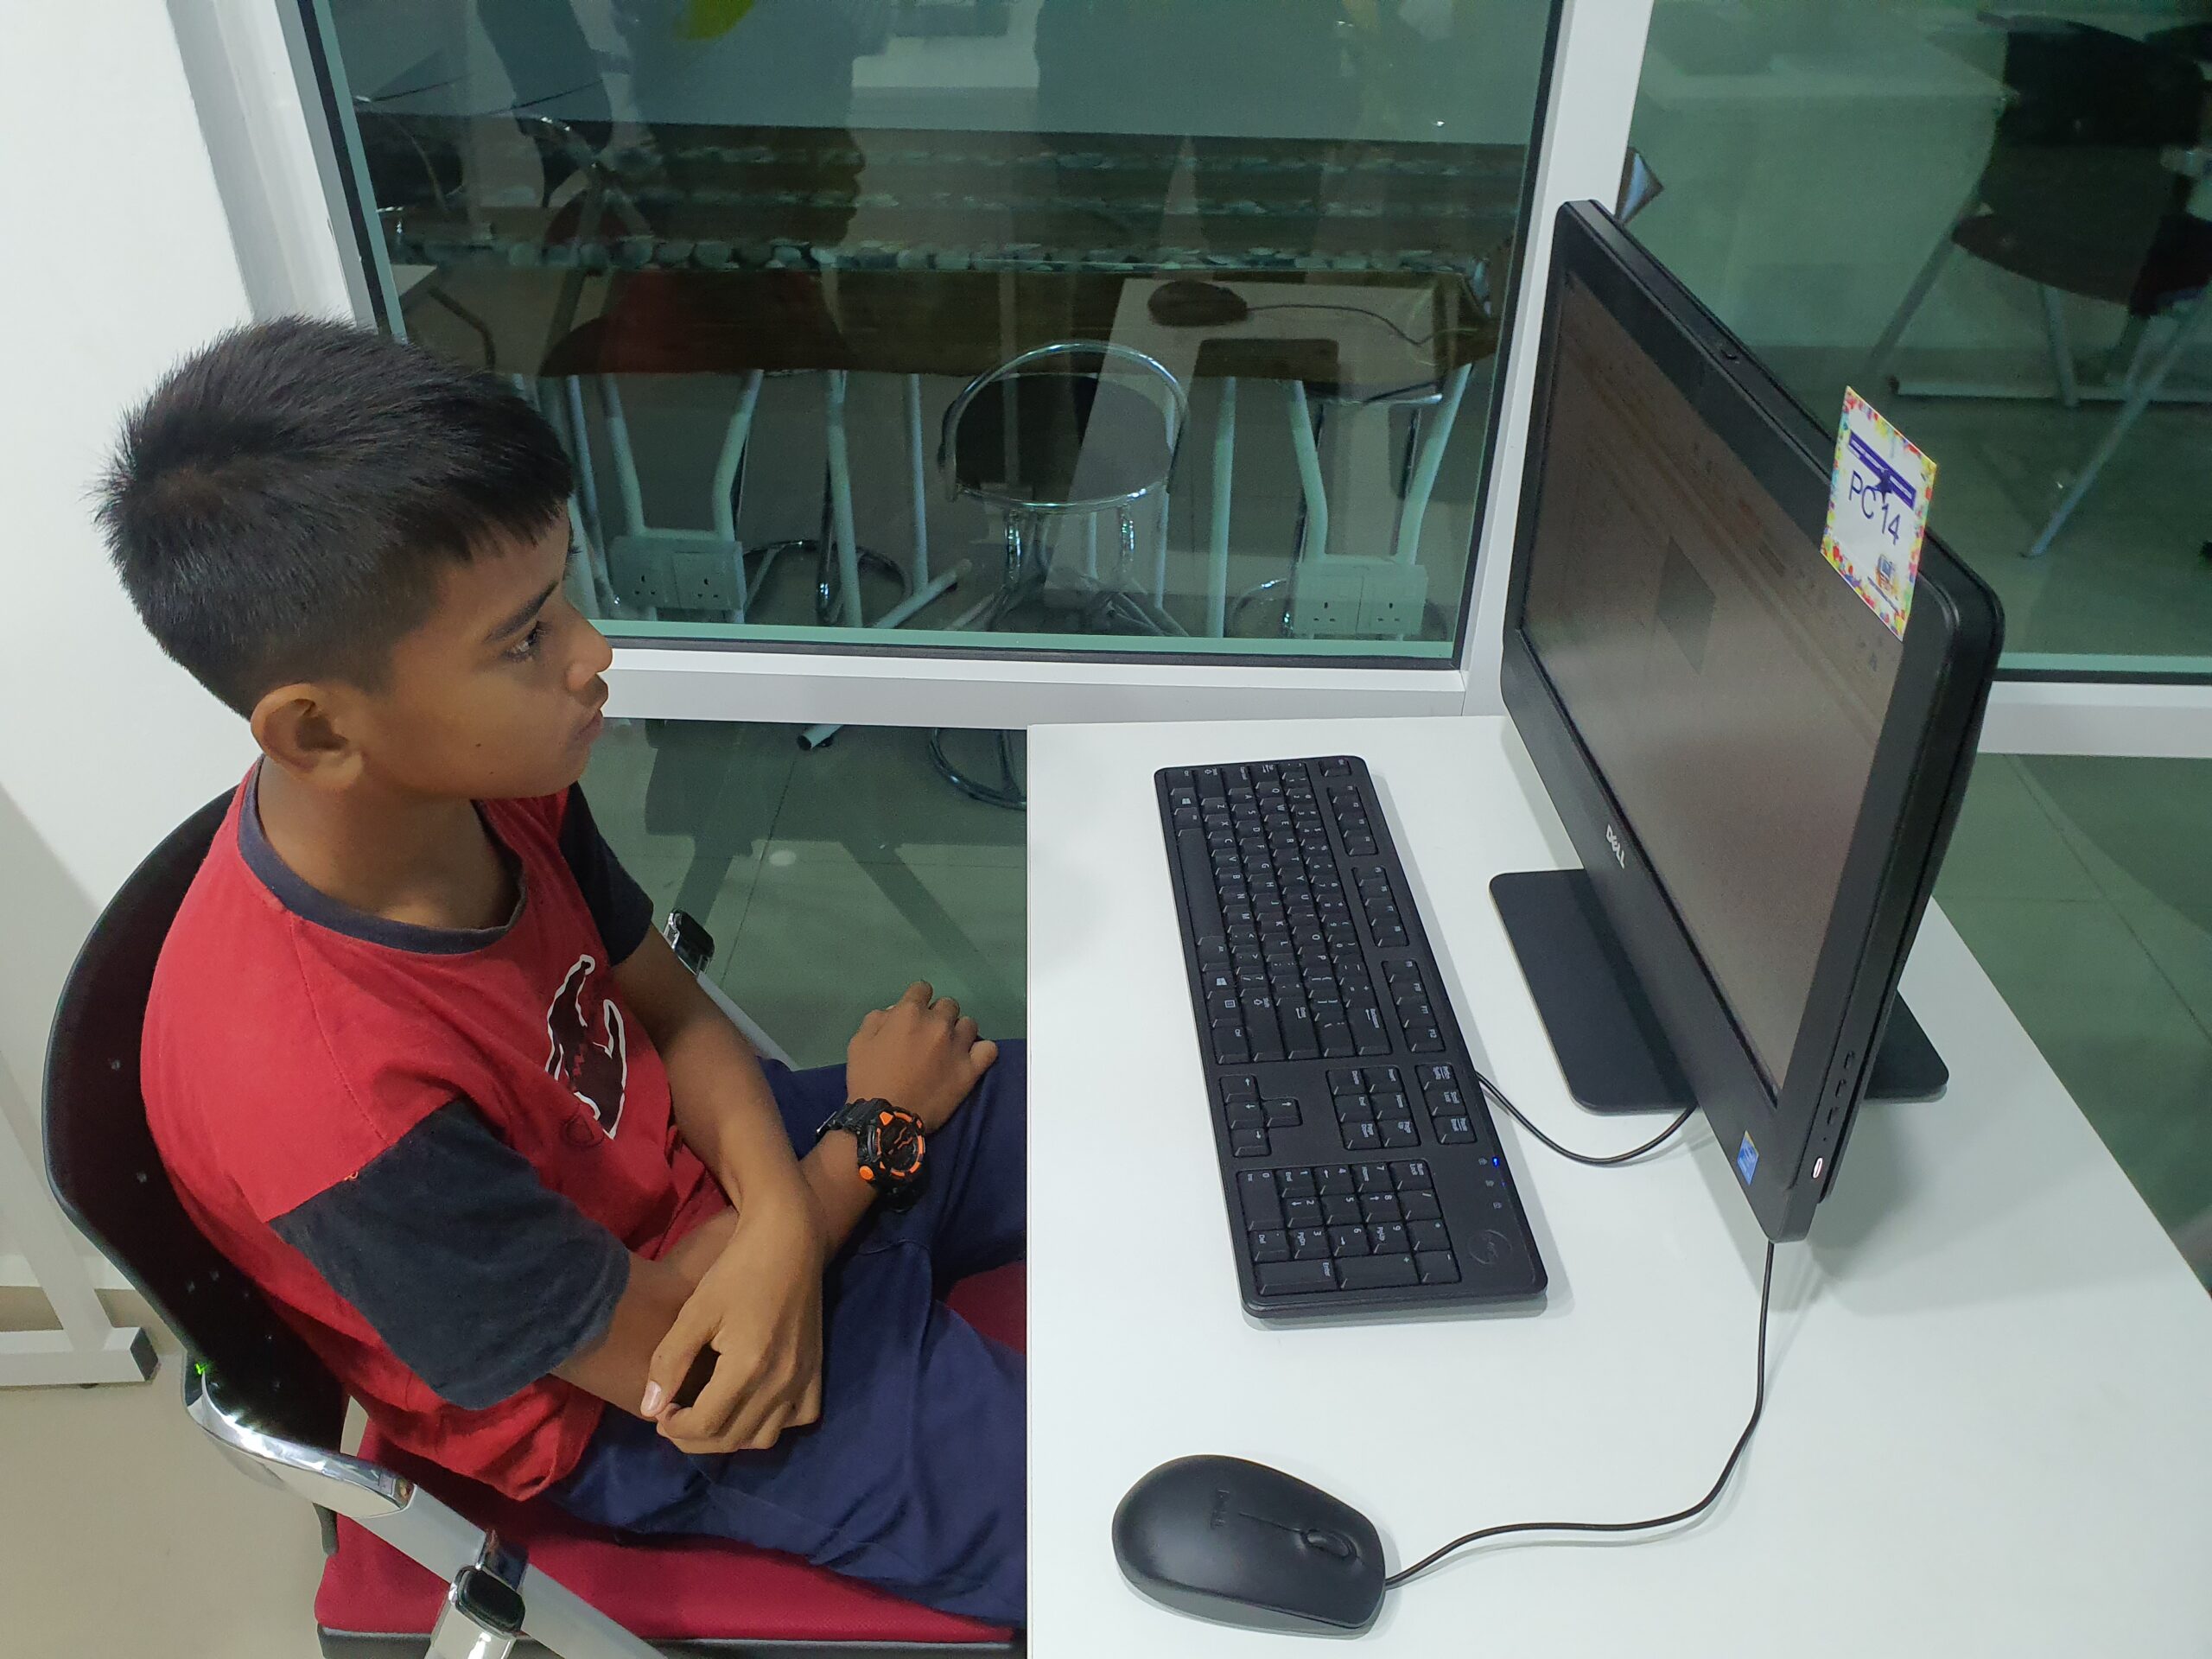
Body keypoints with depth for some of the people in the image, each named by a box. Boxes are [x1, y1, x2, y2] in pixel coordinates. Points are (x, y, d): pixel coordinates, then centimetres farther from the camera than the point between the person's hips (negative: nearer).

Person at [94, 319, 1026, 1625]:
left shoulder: (487, 779, -16)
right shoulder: (334, 1101, -36)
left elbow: (675, 1011, 0)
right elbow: (653, 1350, -21)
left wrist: (780, 1220, -20)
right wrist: (876, 1127, -10)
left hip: (694, 1172, 7)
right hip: (631, 1414, -6)